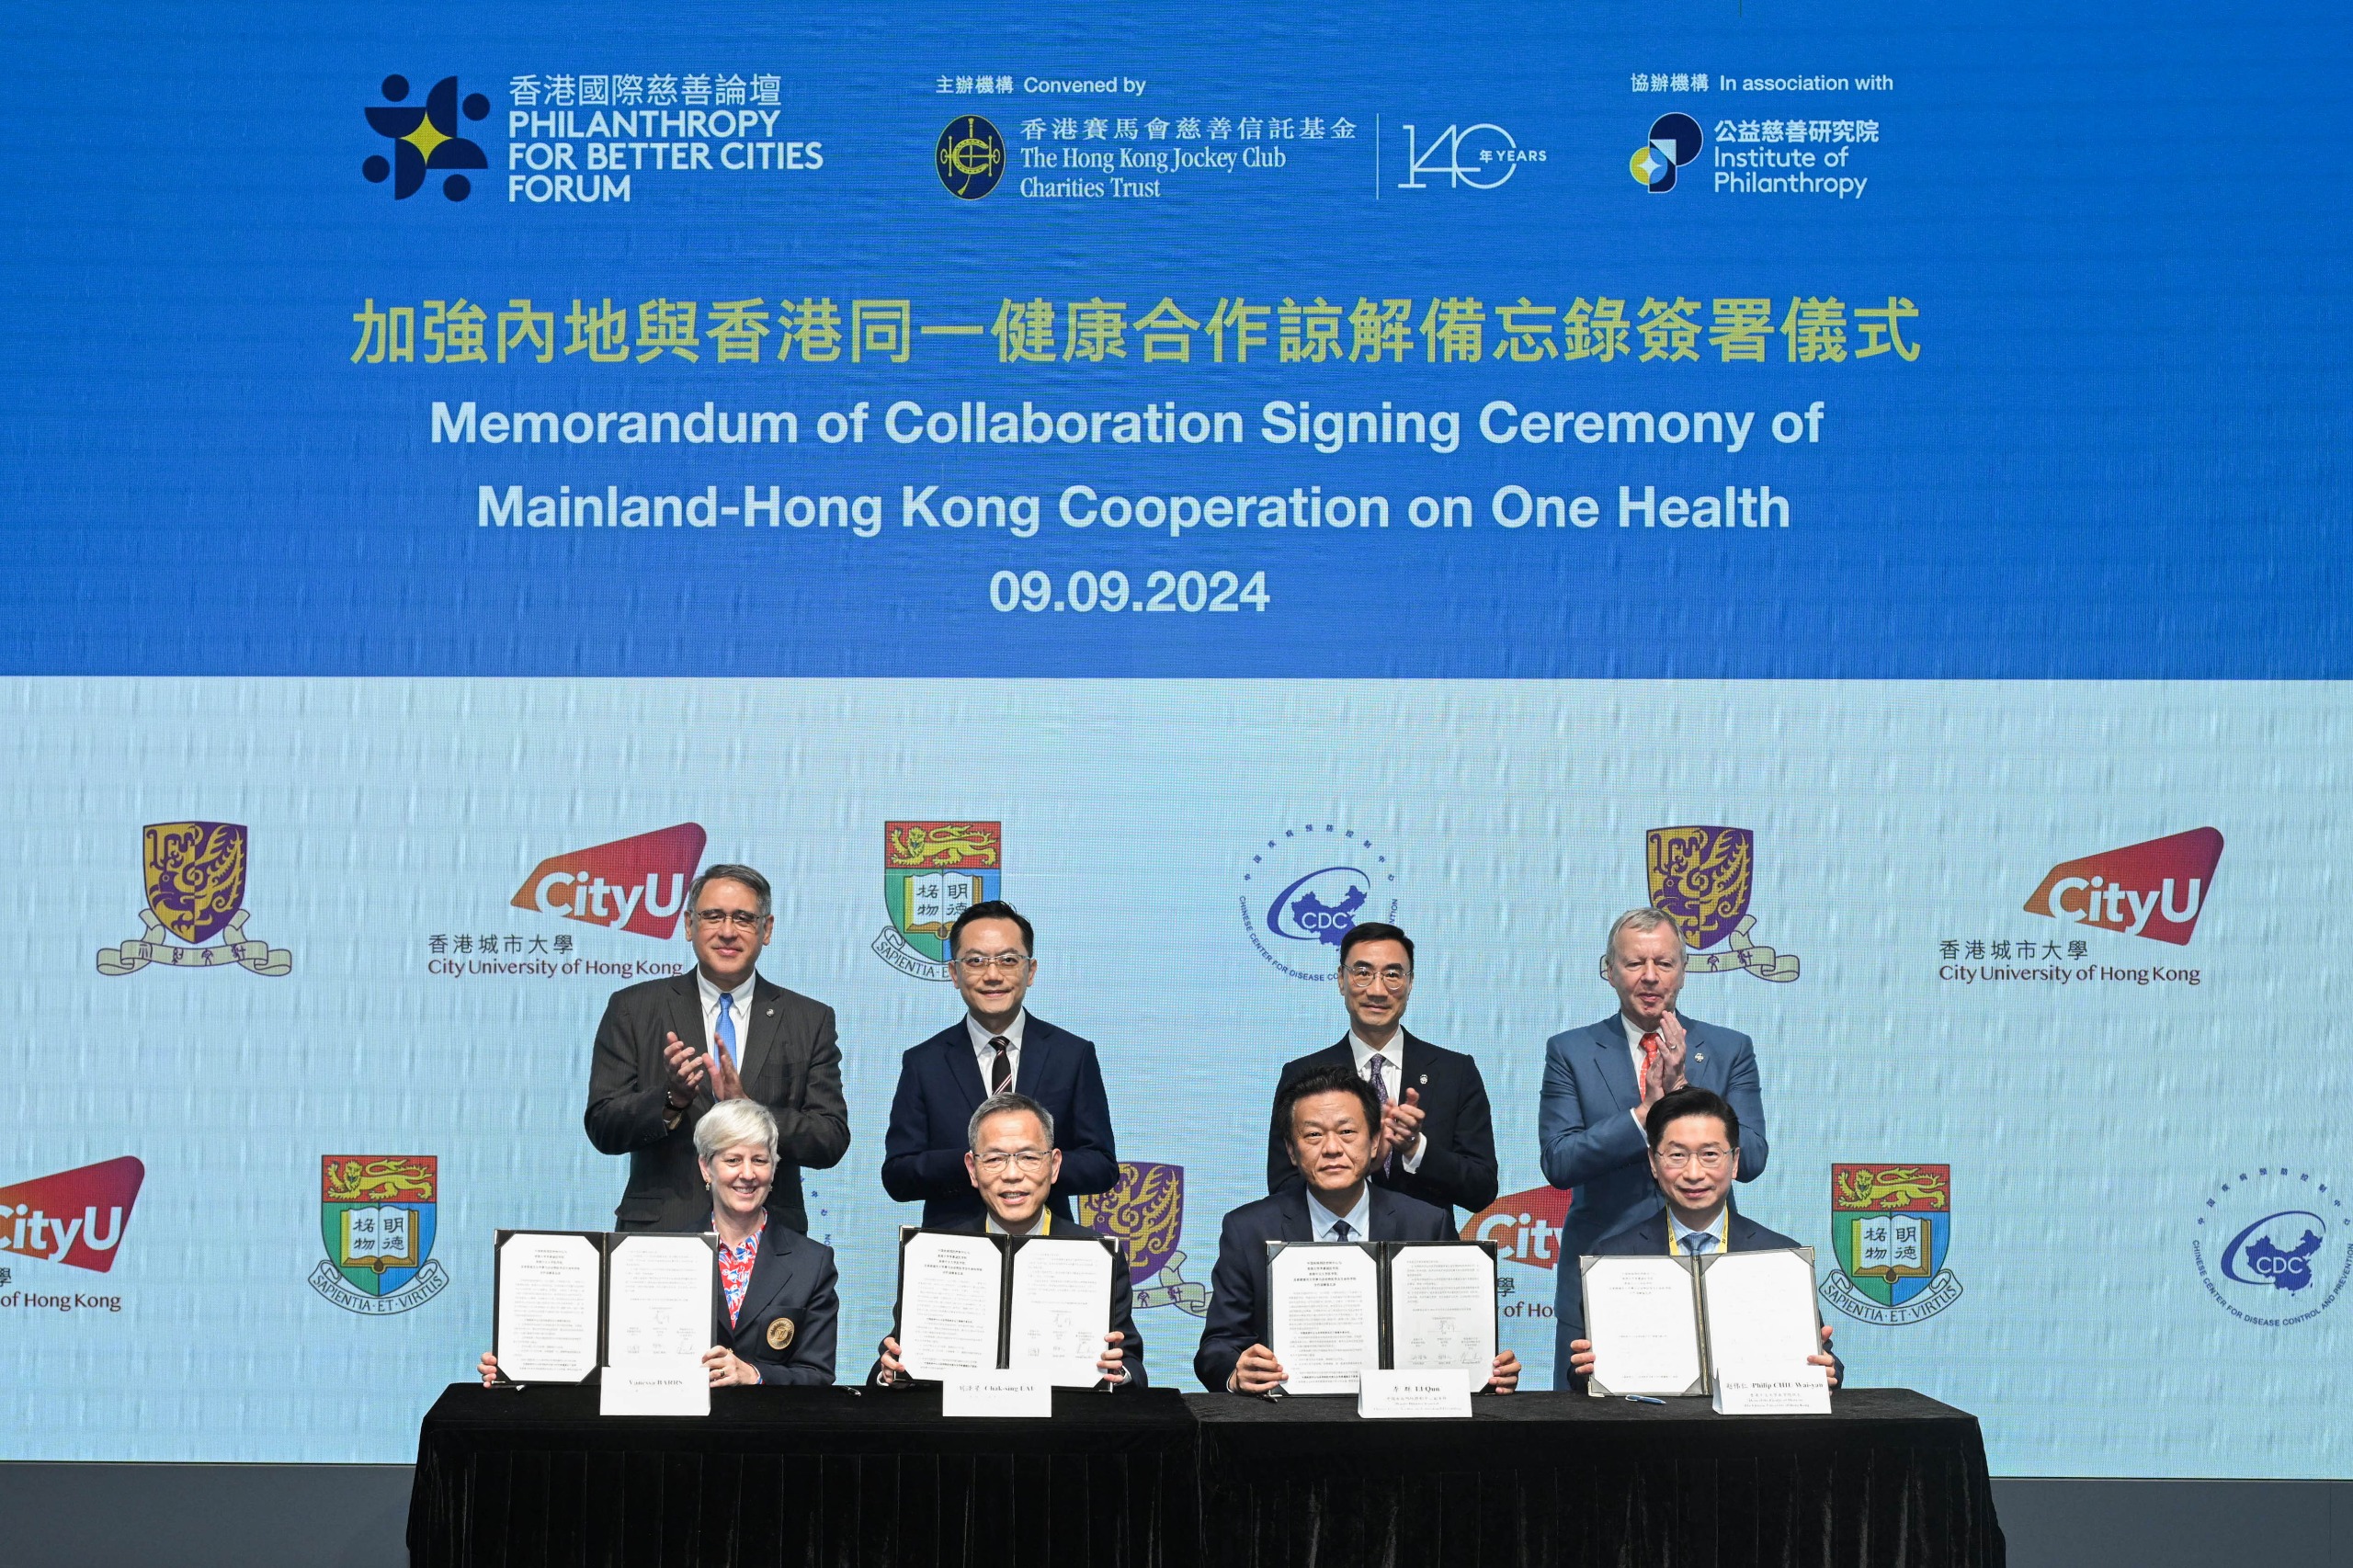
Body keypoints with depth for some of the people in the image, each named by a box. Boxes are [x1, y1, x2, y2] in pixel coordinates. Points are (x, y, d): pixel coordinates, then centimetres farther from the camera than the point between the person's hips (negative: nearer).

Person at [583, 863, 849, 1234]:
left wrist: (747, 1109, -14)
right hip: (660, 1232, 0)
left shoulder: (811, 1021, 8)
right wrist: (672, 1098, -15)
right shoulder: (632, 1009, 7)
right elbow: (603, 1129, 1)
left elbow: (832, 1141, 0)